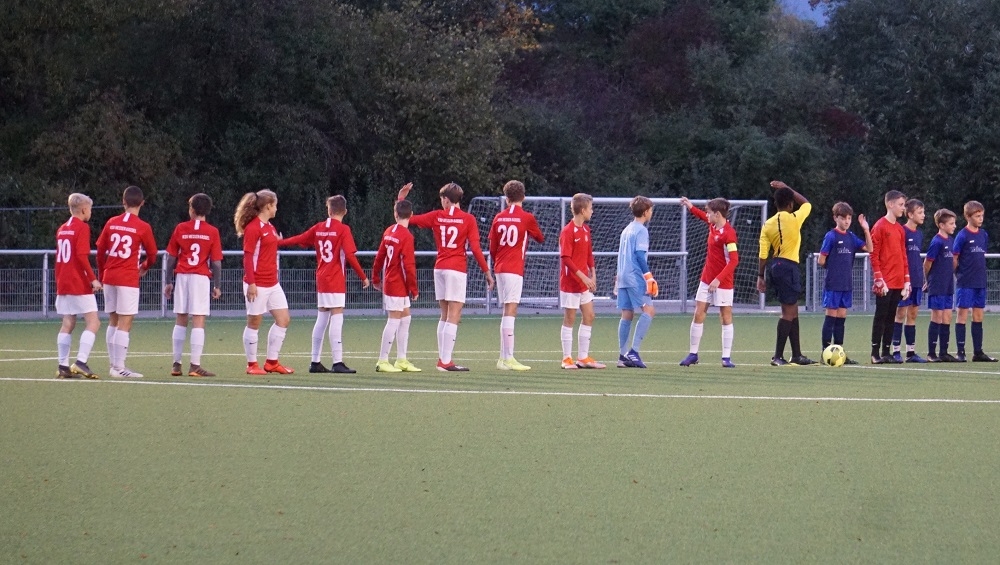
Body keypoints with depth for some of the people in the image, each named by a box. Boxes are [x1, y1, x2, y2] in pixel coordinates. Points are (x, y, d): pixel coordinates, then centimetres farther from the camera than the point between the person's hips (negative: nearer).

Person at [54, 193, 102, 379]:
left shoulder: (62, 229, 14)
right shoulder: (82, 227, -9)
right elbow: (82, 256, -18)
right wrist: (93, 279, -16)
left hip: (63, 284, 8)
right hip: (80, 284, -8)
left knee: (68, 324, 9)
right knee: (93, 322, -6)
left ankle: (63, 366, 5)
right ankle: (81, 362, -19)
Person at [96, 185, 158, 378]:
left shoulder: (111, 223, 6)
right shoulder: (143, 228, -6)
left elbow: (100, 251, 10)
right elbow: (152, 256, 3)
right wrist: (143, 268, 24)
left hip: (109, 277, 5)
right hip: (128, 279, -5)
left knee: (113, 322, 12)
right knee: (125, 324, -5)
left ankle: (114, 365, 13)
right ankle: (119, 367, -10)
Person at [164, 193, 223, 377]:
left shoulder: (180, 229, 3)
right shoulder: (212, 232, -2)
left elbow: (171, 257, 5)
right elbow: (216, 262, -4)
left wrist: (169, 282, 12)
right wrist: (217, 286, 4)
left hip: (182, 277, 2)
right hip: (201, 278, -2)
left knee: (180, 320, 11)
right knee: (198, 321, -3)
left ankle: (176, 364, 11)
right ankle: (195, 366, -9)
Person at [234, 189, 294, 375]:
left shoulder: (270, 227, 13)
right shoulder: (253, 228, -13)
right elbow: (248, 257, -16)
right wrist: (251, 283, -20)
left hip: (272, 283, 9)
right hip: (257, 285, -9)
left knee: (283, 319, 7)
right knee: (254, 323, 0)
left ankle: (272, 362, 14)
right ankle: (252, 365, 9)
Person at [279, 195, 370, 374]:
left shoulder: (319, 228, 7)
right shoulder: (343, 230, -10)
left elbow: (298, 239, 17)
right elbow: (350, 256, -16)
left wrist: (279, 242, 32)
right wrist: (363, 277, -8)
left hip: (321, 279, 7)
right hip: (336, 281, -7)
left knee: (322, 320, 13)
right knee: (337, 319, -9)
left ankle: (315, 362, 16)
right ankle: (337, 363, -15)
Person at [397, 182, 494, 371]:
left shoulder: (436, 217, 4)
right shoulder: (468, 219, -5)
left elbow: (409, 219, 9)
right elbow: (476, 248, -9)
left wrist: (400, 199, 24)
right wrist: (487, 272, -3)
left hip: (439, 268, 5)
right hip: (457, 270, -5)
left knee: (445, 316, 13)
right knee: (454, 316, -6)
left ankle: (442, 359, 12)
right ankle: (446, 361, -12)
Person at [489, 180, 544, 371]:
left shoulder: (499, 218, 7)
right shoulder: (527, 218, -5)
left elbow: (492, 248, 10)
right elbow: (540, 238, 11)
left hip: (500, 268, 5)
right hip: (514, 269, -5)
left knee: (507, 312, 13)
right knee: (510, 311, -10)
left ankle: (503, 358, 14)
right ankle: (508, 359, -15)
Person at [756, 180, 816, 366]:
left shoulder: (767, 225, 4)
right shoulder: (794, 219, -9)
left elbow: (763, 254, 3)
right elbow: (806, 203, 11)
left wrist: (760, 276, 9)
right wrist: (786, 188, 13)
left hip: (776, 266, 7)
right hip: (789, 267, -7)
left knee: (793, 310, 14)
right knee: (788, 311, -5)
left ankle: (797, 355, 18)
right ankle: (778, 356, -10)